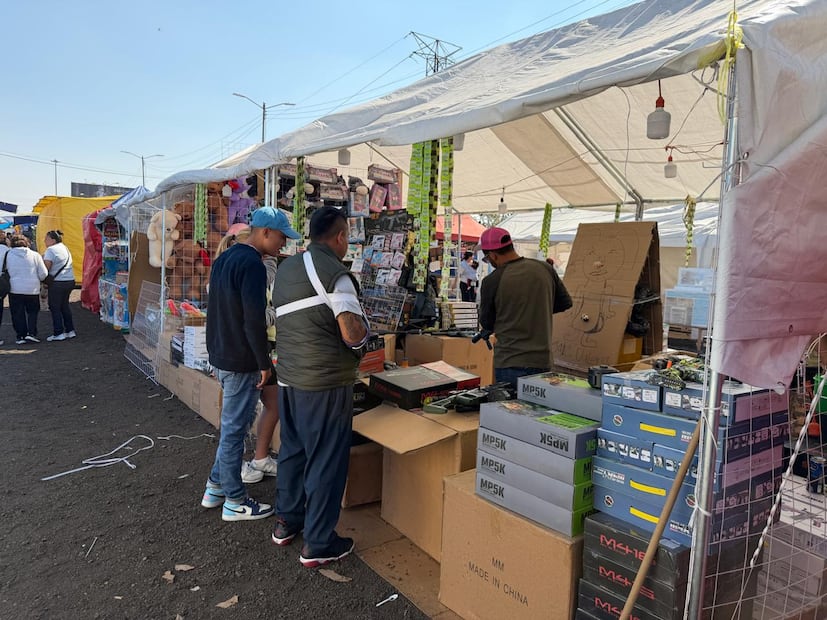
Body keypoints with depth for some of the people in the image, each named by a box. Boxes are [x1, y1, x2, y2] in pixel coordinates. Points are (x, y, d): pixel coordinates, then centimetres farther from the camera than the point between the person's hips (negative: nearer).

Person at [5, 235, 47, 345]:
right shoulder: (35, 255, -5)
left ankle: (21, 336, 13)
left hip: (15, 289, 0)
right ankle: (31, 333, 5)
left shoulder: (8, 255, -5)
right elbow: (43, 274, -4)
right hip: (32, 289, 0)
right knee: (32, 312, 16)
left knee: (18, 314, 11)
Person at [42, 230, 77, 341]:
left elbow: (46, 266, -18)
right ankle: (70, 330, 19)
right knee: (65, 305, 17)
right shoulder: (65, 248, 16)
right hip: (70, 280, 8)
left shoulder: (50, 250, -10)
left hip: (58, 282, -8)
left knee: (55, 308, 0)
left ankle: (58, 333, 1)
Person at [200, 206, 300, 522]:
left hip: (220, 356, 10)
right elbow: (254, 320, -24)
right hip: (241, 362, -10)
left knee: (235, 424, 20)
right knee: (234, 429, 1)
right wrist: (265, 363, -15)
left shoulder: (224, 259, 11)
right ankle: (234, 502, 14)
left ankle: (215, 487, 30)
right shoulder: (252, 265, -20)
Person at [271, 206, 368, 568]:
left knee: (292, 449, 21)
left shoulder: (286, 269, 10)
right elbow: (353, 334, -21)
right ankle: (318, 545, 15)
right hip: (325, 382, -8)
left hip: (289, 376, 8)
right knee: (326, 460, 3)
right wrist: (363, 325, -1)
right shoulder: (335, 274, -16)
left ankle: (287, 521, 37)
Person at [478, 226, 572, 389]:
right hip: (542, 361, 4)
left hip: (509, 364, -4)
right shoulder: (545, 269, -1)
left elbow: (487, 324, 1)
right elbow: (565, 302, 13)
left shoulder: (491, 281, -12)